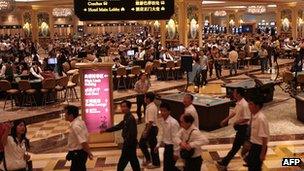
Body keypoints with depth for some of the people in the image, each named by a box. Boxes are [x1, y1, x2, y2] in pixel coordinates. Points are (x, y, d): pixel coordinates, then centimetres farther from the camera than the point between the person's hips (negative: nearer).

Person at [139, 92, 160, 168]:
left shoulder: (151, 108, -23)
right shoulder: (152, 106, 8)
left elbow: (150, 122, -25)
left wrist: (146, 132, -20)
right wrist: (146, 130, 22)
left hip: (151, 128, -10)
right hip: (149, 127, 10)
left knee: (153, 146, 3)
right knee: (141, 143, 17)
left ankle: (156, 164, 18)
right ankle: (148, 159, 30)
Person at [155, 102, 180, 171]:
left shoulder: (173, 123, -24)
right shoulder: (162, 121, 1)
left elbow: (175, 138, -20)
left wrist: (176, 153, -17)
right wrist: (158, 145, 12)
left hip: (172, 147, -8)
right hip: (166, 146, 8)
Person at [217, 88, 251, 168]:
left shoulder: (244, 105, -25)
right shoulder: (238, 103, 4)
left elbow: (247, 118, -26)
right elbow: (234, 112, 18)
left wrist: (236, 122, -17)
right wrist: (225, 120, 20)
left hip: (243, 127, -9)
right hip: (240, 126, 9)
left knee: (236, 146, 1)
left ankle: (225, 162, 8)